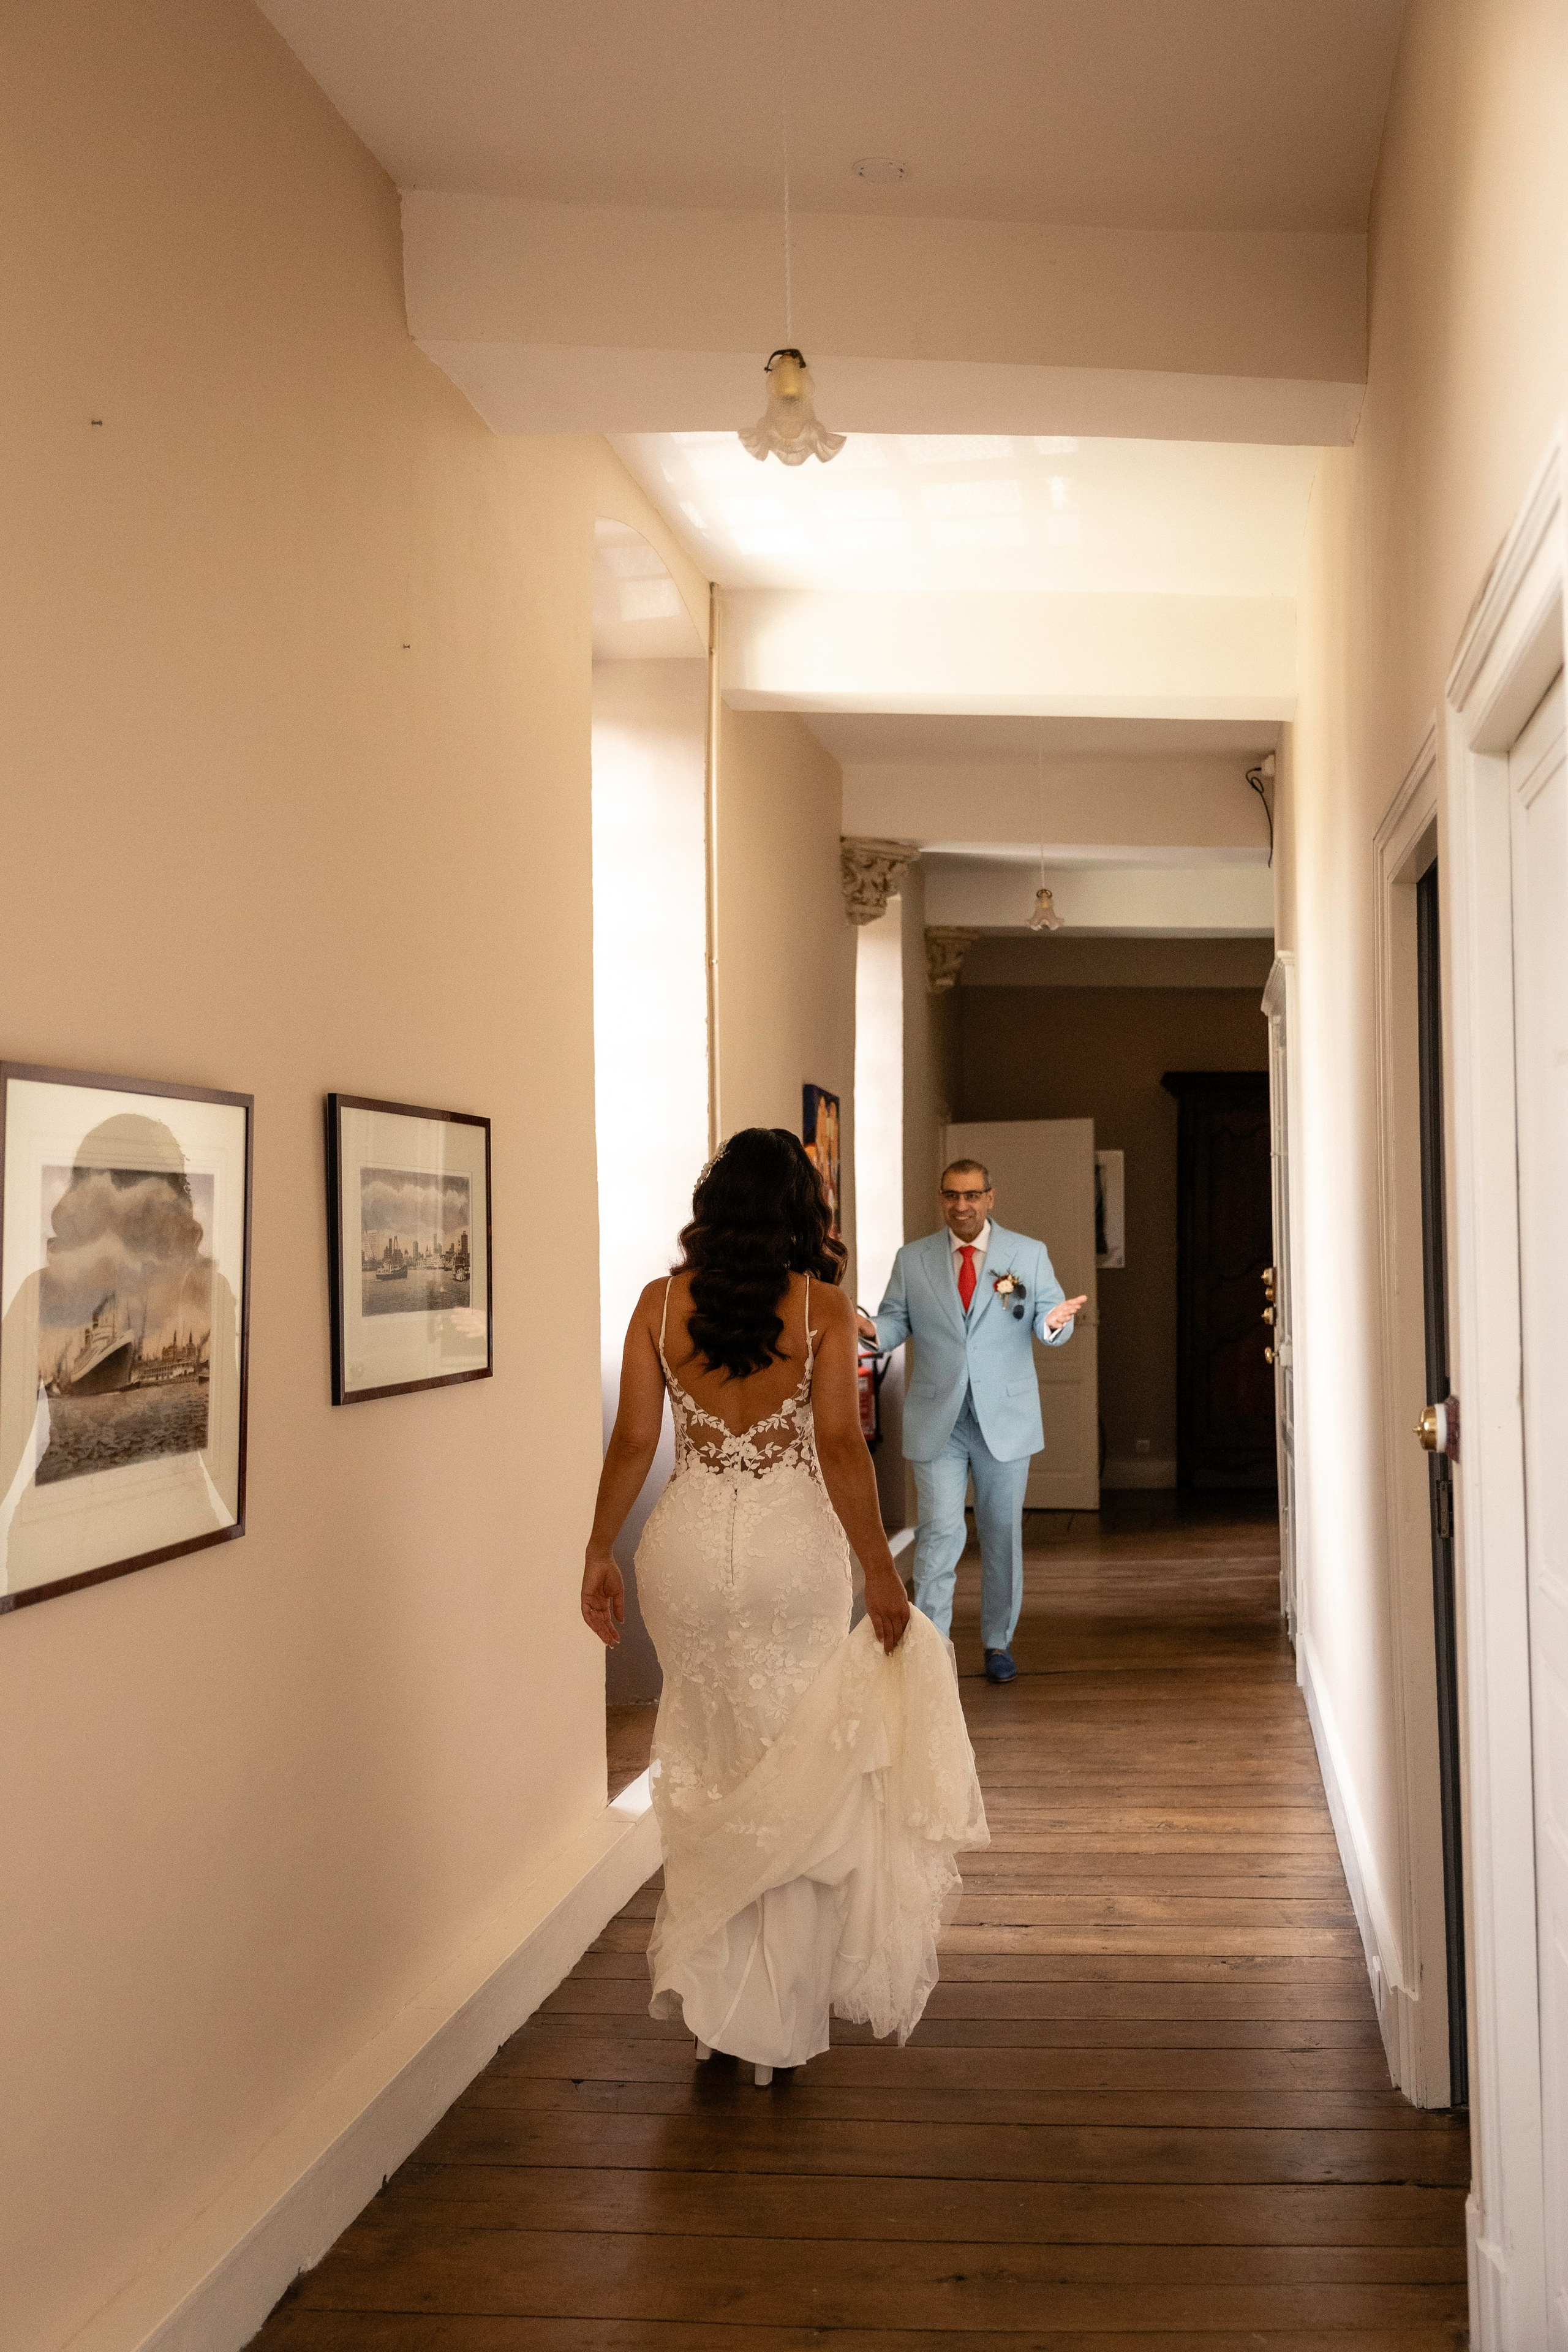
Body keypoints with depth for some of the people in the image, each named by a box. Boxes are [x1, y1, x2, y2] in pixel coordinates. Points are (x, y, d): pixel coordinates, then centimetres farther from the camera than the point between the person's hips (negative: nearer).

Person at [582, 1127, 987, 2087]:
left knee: (708, 1764, 18)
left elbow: (633, 1442, -1)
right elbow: (840, 1446, -11)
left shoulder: (662, 1303, 0)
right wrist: (881, 1572, -5)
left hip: (689, 1543, 2)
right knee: (795, 1768, 11)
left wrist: (600, 1554, 9)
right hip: (793, 1543, -2)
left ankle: (713, 1998, 25)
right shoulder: (824, 1307, -6)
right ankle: (781, 2015, 19)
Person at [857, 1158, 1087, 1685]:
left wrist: (1054, 1322, -25)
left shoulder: (1028, 1254, 4)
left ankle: (998, 1642, 25)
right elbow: (896, 1320, 6)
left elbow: (1047, 1318, -1)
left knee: (1003, 1534, 10)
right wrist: (873, 1330, -17)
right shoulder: (912, 1260, 5)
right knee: (940, 1532, -8)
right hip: (937, 1421, -1)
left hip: (1005, 1419, 1)